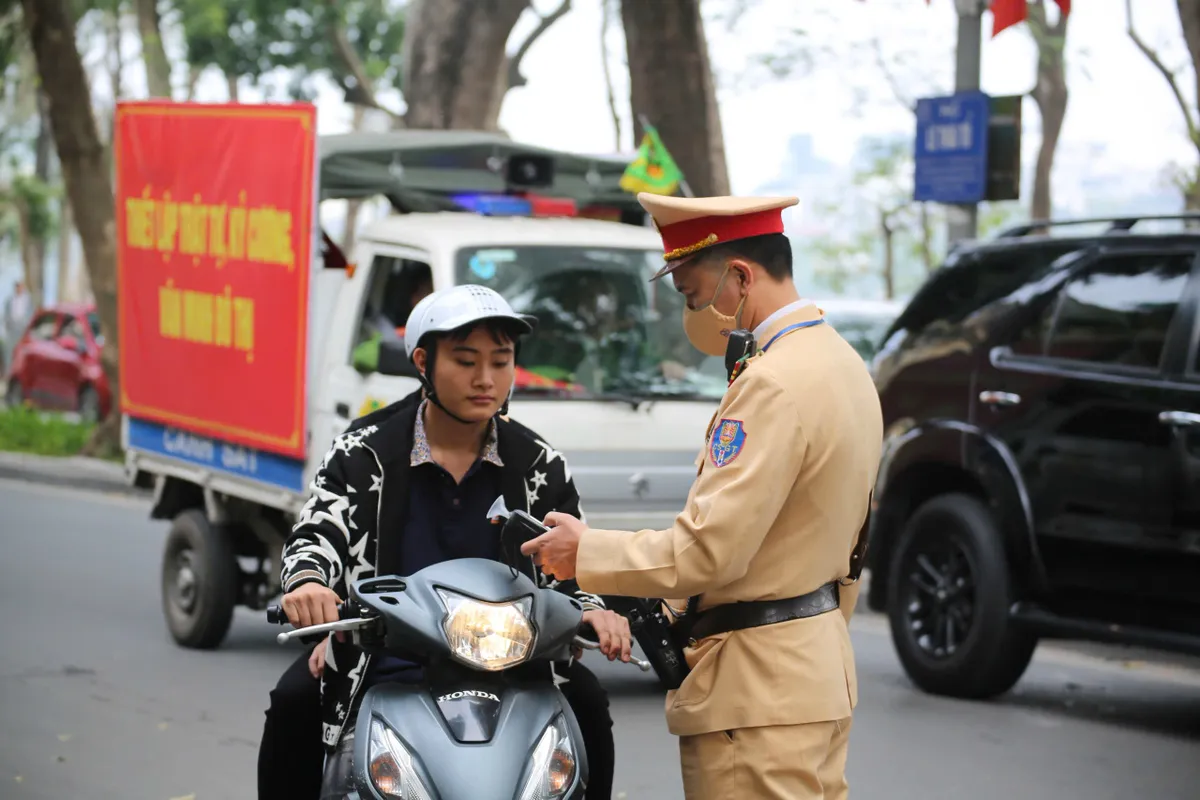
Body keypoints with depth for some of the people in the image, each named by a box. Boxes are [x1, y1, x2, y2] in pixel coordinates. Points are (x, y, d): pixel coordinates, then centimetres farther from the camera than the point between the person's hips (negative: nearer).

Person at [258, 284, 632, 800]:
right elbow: (317, 532, -11)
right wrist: (306, 582, -36)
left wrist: (595, 612, -20)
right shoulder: (364, 453, -1)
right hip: (385, 665, -1)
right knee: (295, 701, -22)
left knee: (587, 701, -20)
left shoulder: (539, 466, 5)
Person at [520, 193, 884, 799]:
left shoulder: (774, 384, -20)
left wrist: (585, 553, -12)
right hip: (819, 674, 10)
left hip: (756, 694, -10)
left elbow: (708, 551, -24)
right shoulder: (842, 363, 12)